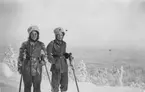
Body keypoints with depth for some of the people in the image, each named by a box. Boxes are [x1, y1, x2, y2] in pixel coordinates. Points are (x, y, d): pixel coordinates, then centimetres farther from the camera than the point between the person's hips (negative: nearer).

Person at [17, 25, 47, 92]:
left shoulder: (41, 44, 0)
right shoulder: (25, 44, -2)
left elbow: (44, 54, 16)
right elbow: (20, 56, 5)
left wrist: (43, 61, -2)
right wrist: (19, 67, 1)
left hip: (37, 69, 1)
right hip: (27, 68, -1)